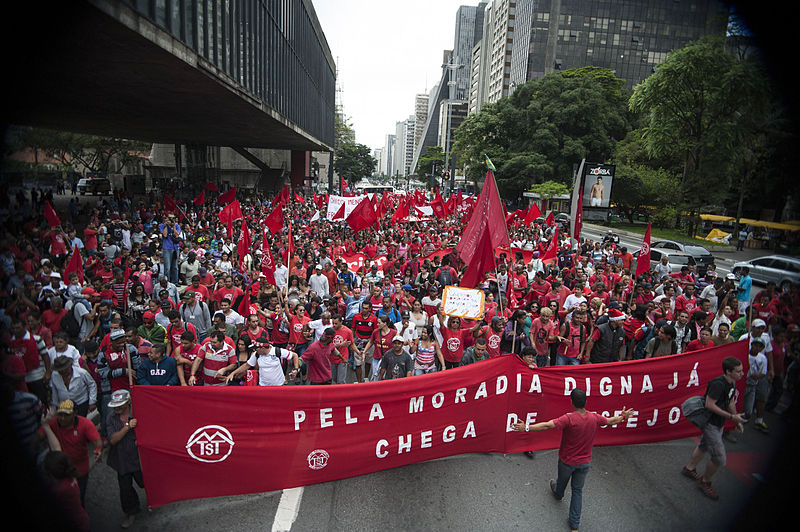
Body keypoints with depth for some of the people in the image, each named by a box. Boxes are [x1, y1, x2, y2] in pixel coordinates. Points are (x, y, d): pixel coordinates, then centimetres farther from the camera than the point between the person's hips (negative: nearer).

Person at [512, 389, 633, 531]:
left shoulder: (569, 419, -30)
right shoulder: (595, 418, -15)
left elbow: (547, 425, -38)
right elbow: (612, 421, 5)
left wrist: (526, 428, -38)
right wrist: (623, 416, 25)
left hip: (567, 461, -3)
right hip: (584, 462, 3)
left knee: (562, 480, 28)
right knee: (578, 490, 17)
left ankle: (558, 494, 59)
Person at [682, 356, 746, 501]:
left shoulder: (732, 383, 3)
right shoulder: (718, 384, -28)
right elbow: (709, 405, -27)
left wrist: (737, 420, 10)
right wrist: (731, 416, -24)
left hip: (718, 423, 10)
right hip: (710, 423, -10)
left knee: (704, 446, 26)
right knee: (719, 457, -6)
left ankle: (689, 468, 47)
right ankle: (705, 483, 15)